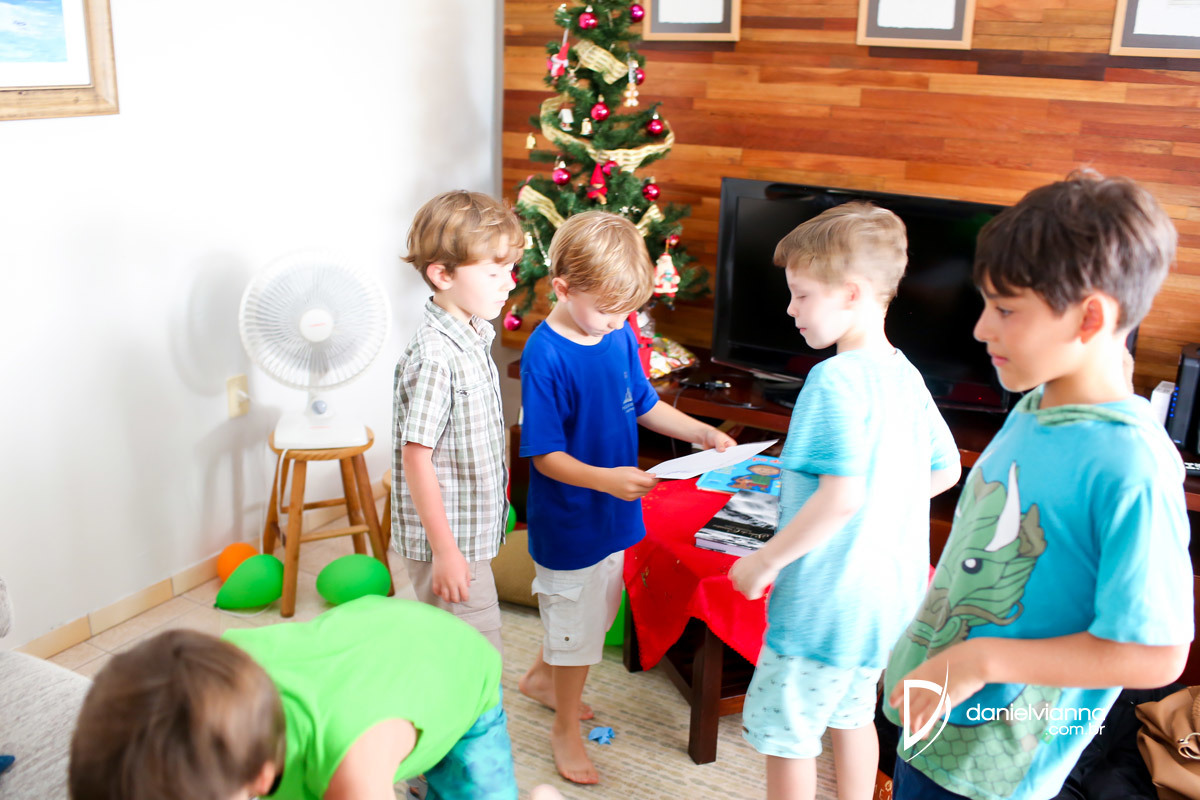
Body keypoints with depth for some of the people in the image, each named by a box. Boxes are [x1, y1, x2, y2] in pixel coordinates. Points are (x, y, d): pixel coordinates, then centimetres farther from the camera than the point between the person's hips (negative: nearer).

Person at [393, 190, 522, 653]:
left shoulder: (476, 334, 5)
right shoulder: (434, 357, -25)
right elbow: (416, 456, -24)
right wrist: (445, 551, -22)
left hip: (472, 528, 9)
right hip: (449, 541, -9)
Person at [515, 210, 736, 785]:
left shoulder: (619, 335, -3)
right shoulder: (544, 356, -24)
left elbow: (645, 406, 10)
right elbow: (545, 457, -23)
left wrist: (702, 433, -2)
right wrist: (605, 478, -37)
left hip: (613, 512, 7)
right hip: (569, 522, -7)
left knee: (588, 609, 25)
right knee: (576, 623, 10)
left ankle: (540, 677, 52)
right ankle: (566, 728, 33)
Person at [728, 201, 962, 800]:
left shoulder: (835, 379, -23)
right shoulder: (905, 375, 3)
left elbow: (841, 497, -30)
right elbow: (945, 471, 13)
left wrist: (764, 562, -20)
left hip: (825, 603, -8)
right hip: (887, 598, 9)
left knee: (786, 738, 9)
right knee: (851, 715, 25)